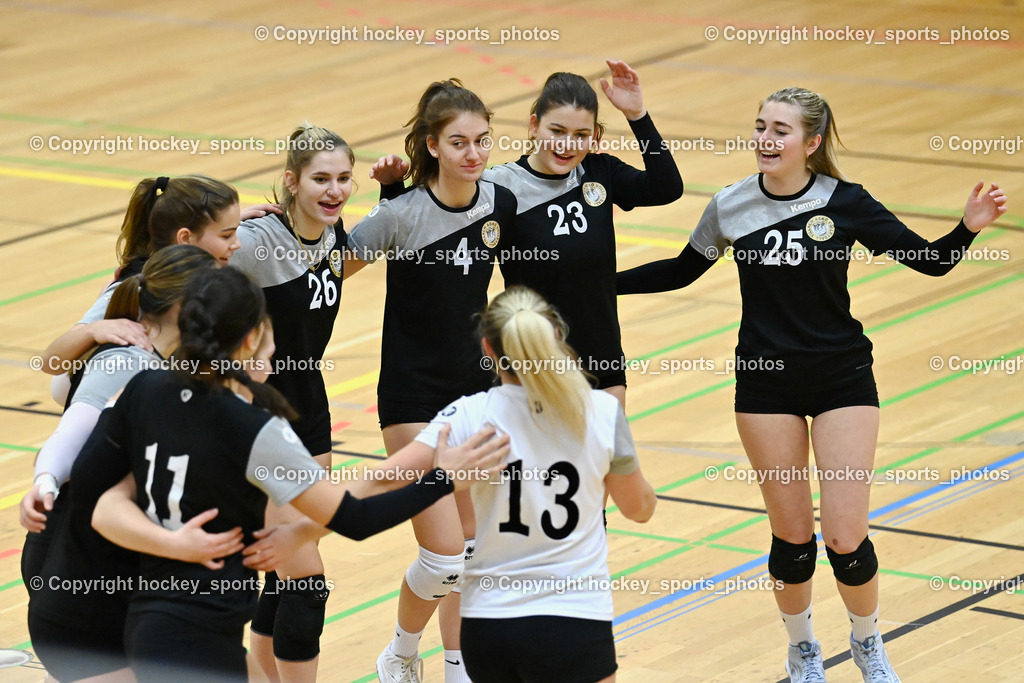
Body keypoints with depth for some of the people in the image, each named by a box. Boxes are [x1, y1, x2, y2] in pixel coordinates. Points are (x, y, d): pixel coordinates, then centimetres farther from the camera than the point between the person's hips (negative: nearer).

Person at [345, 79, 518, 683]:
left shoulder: (501, 204, -4)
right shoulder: (402, 214, -18)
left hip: (475, 386, 5)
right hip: (414, 398, -5)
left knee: (472, 543, 11)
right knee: (445, 555, -10)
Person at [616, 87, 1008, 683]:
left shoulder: (845, 202, -9)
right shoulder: (730, 207, -3)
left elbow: (930, 260, -5)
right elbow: (682, 271, 13)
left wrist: (970, 227, -23)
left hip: (842, 380, -1)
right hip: (766, 384, 1)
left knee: (846, 538, -6)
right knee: (792, 537, 4)